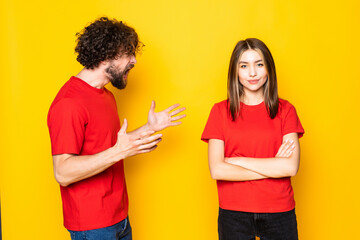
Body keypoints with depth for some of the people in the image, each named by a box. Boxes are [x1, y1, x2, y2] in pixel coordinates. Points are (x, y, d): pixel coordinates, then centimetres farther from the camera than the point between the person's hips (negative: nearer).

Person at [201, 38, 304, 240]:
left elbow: (291, 167, -10)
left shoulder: (285, 110, 1)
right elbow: (216, 170, -10)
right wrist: (273, 166, -10)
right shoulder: (221, 111, 0)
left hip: (279, 213, 1)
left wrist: (238, 161, -11)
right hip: (233, 213, 0)